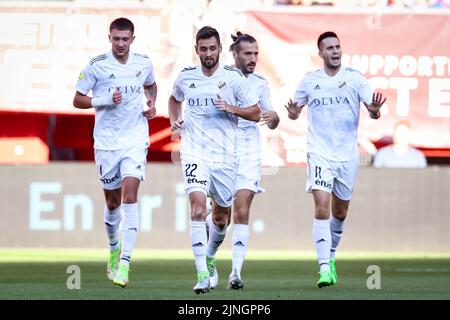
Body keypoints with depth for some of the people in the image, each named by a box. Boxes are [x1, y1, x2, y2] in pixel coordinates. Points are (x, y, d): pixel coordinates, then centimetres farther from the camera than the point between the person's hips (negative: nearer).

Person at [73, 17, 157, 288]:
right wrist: (106, 100, -17)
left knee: (130, 197, -15)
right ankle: (114, 246, 40)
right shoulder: (97, 66, -6)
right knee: (113, 201, 10)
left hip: (135, 141, 0)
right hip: (106, 142, 0)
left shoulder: (144, 64, 2)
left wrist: (152, 103, 3)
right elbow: (78, 100, -2)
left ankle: (124, 263, -18)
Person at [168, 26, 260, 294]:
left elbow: (256, 113, 1)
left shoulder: (233, 78, -3)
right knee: (198, 208, -20)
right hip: (194, 153, 0)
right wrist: (175, 120, 8)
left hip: (225, 156, 0)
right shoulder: (186, 77, 4)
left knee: (221, 216, 12)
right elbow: (175, 99, 27)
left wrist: (231, 108, -16)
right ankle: (202, 274, -22)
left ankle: (210, 259, 41)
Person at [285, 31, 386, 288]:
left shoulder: (355, 78, 0)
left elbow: (373, 113, -1)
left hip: (348, 155, 2)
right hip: (319, 153, -2)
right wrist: (293, 113, -12)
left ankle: (330, 257, 37)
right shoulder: (310, 81, 3)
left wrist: (375, 110, -26)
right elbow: (295, 110, 12)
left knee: (340, 213, 13)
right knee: (322, 208, -17)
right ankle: (324, 268, -18)